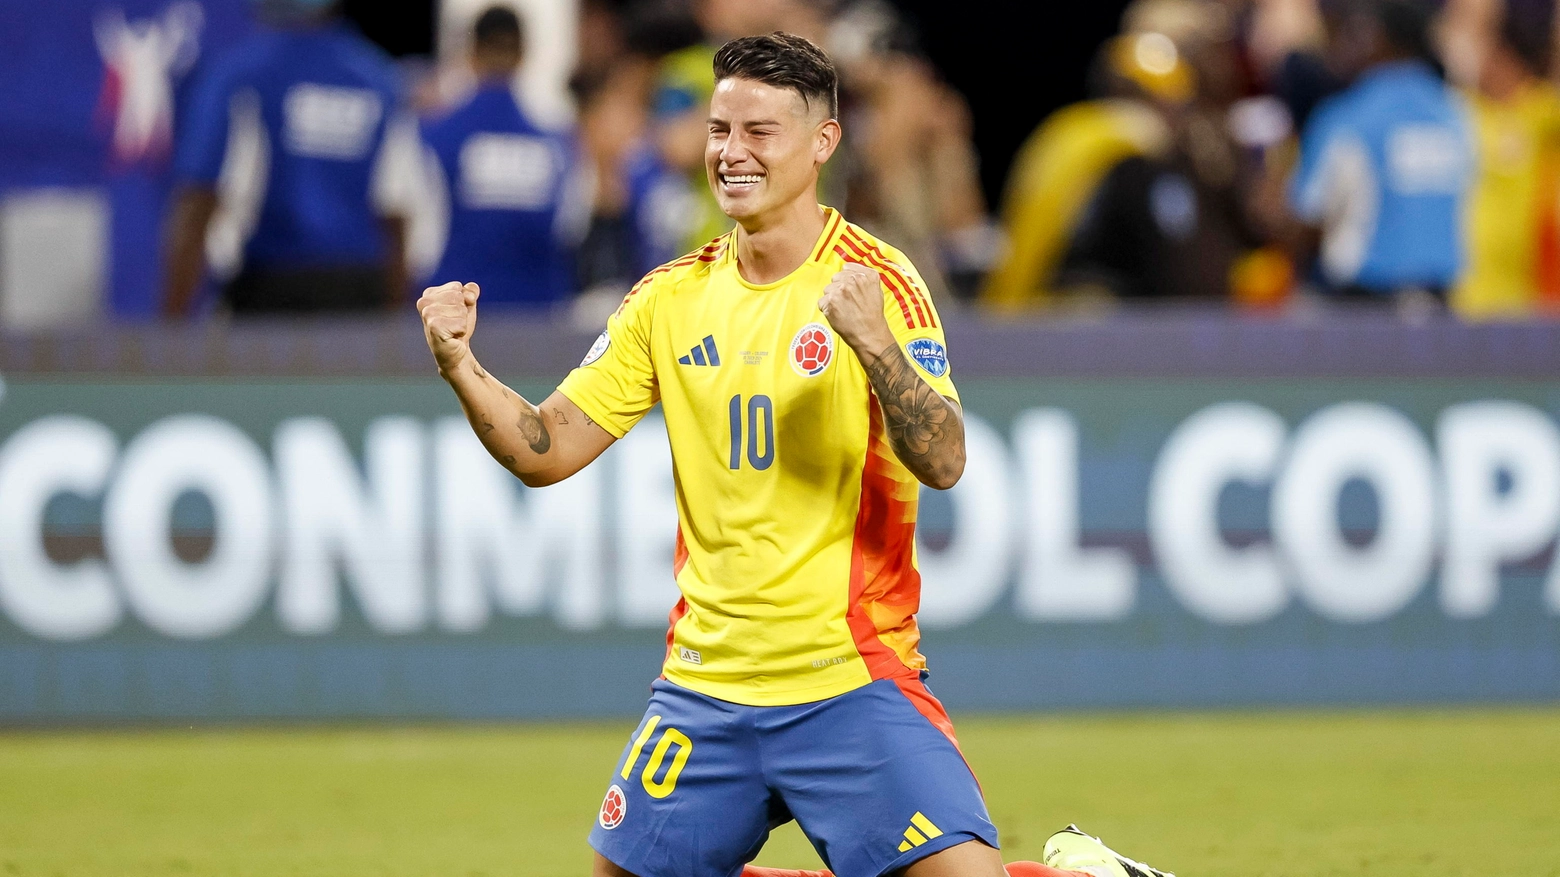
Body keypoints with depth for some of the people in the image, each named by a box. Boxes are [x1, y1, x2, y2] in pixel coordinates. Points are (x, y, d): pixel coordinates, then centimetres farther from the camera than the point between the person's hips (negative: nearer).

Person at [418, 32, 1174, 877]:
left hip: (851, 681, -5)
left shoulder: (876, 282, -7)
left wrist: (872, 343, -33)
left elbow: (943, 462, -18)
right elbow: (545, 451, 5)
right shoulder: (672, 298, 6)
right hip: (703, 689, 5)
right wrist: (460, 367, -12)